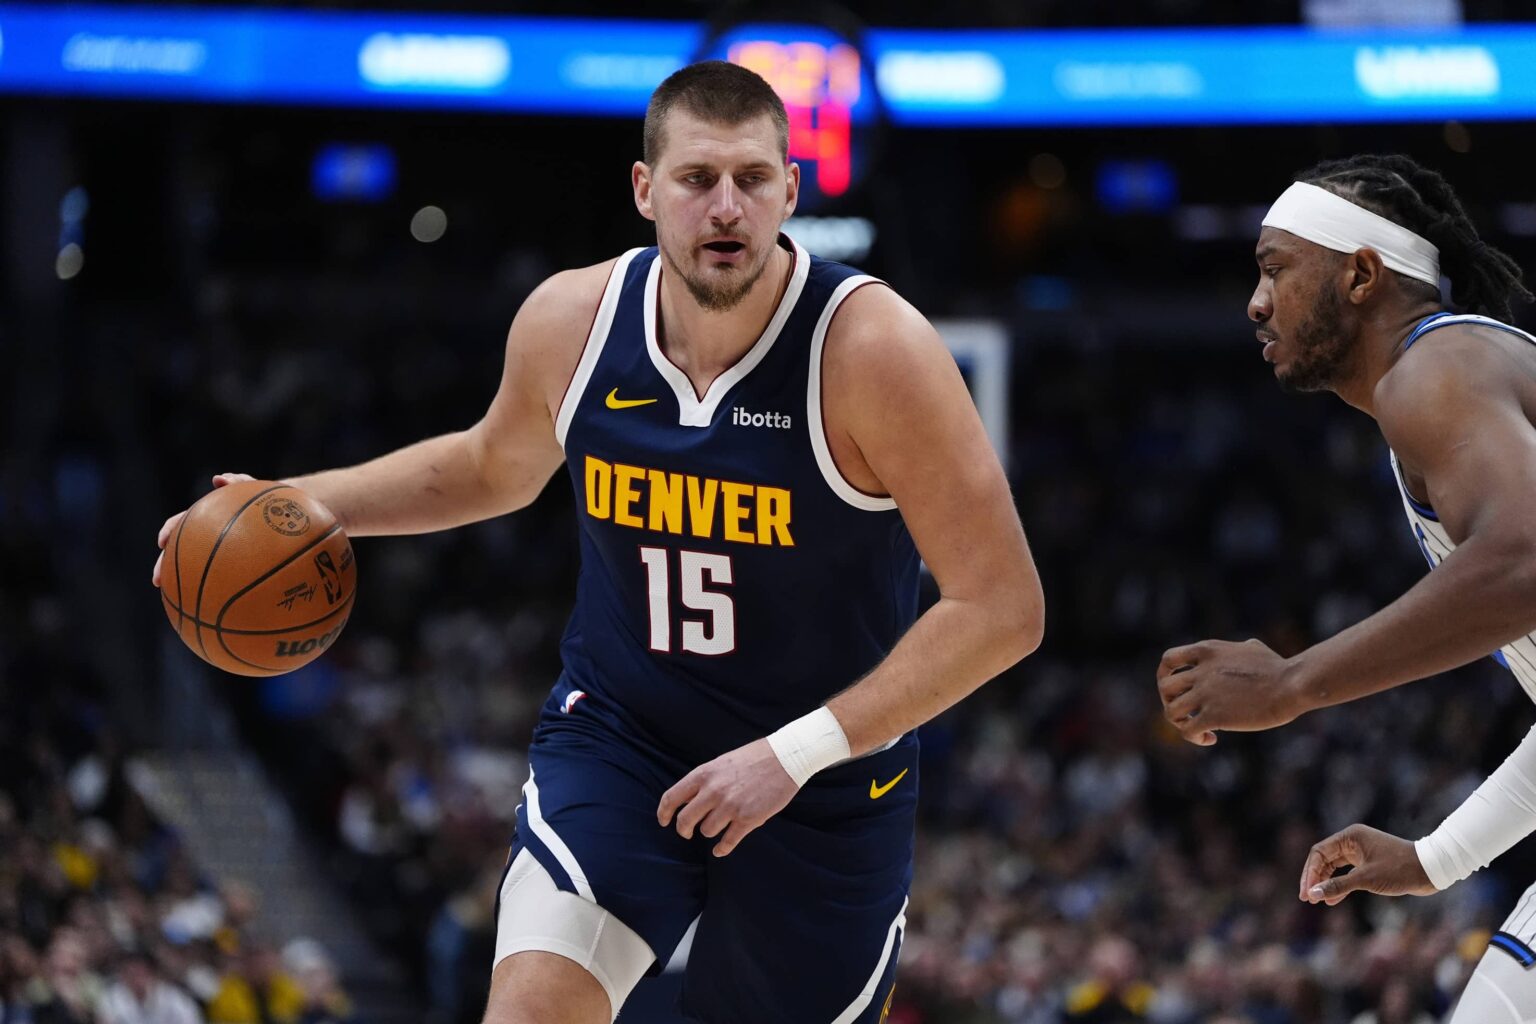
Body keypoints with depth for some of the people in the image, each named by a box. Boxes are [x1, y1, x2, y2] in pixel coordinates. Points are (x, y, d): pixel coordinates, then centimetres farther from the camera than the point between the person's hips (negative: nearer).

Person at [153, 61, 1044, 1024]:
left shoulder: (870, 347, -22)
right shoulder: (570, 321, -9)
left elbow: (1003, 607, -21)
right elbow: (493, 467, 17)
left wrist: (793, 753, -25)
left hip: (827, 773, -2)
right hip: (619, 731, 2)